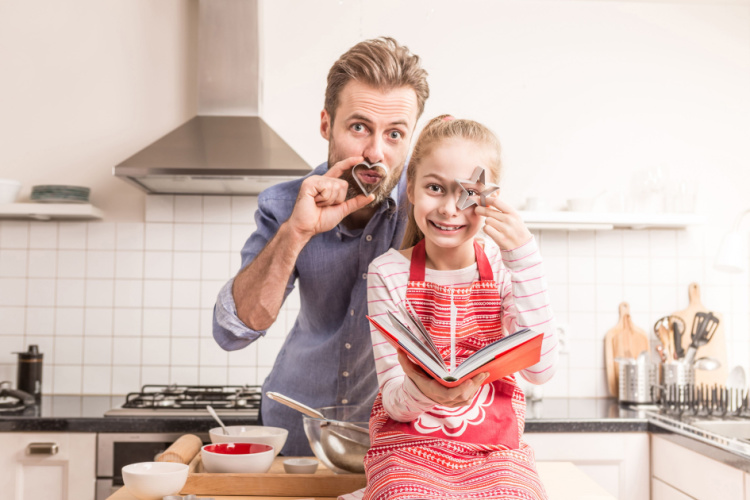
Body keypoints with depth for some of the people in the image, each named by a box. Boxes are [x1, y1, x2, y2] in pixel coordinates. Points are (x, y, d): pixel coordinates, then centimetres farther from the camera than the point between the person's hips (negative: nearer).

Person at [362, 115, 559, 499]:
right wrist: (423, 391, -30)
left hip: (495, 451, 2)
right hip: (410, 447, -1)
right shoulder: (388, 273, -3)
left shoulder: (503, 266, 1)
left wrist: (523, 255, -17)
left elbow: (540, 370, -12)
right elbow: (396, 403, -5)